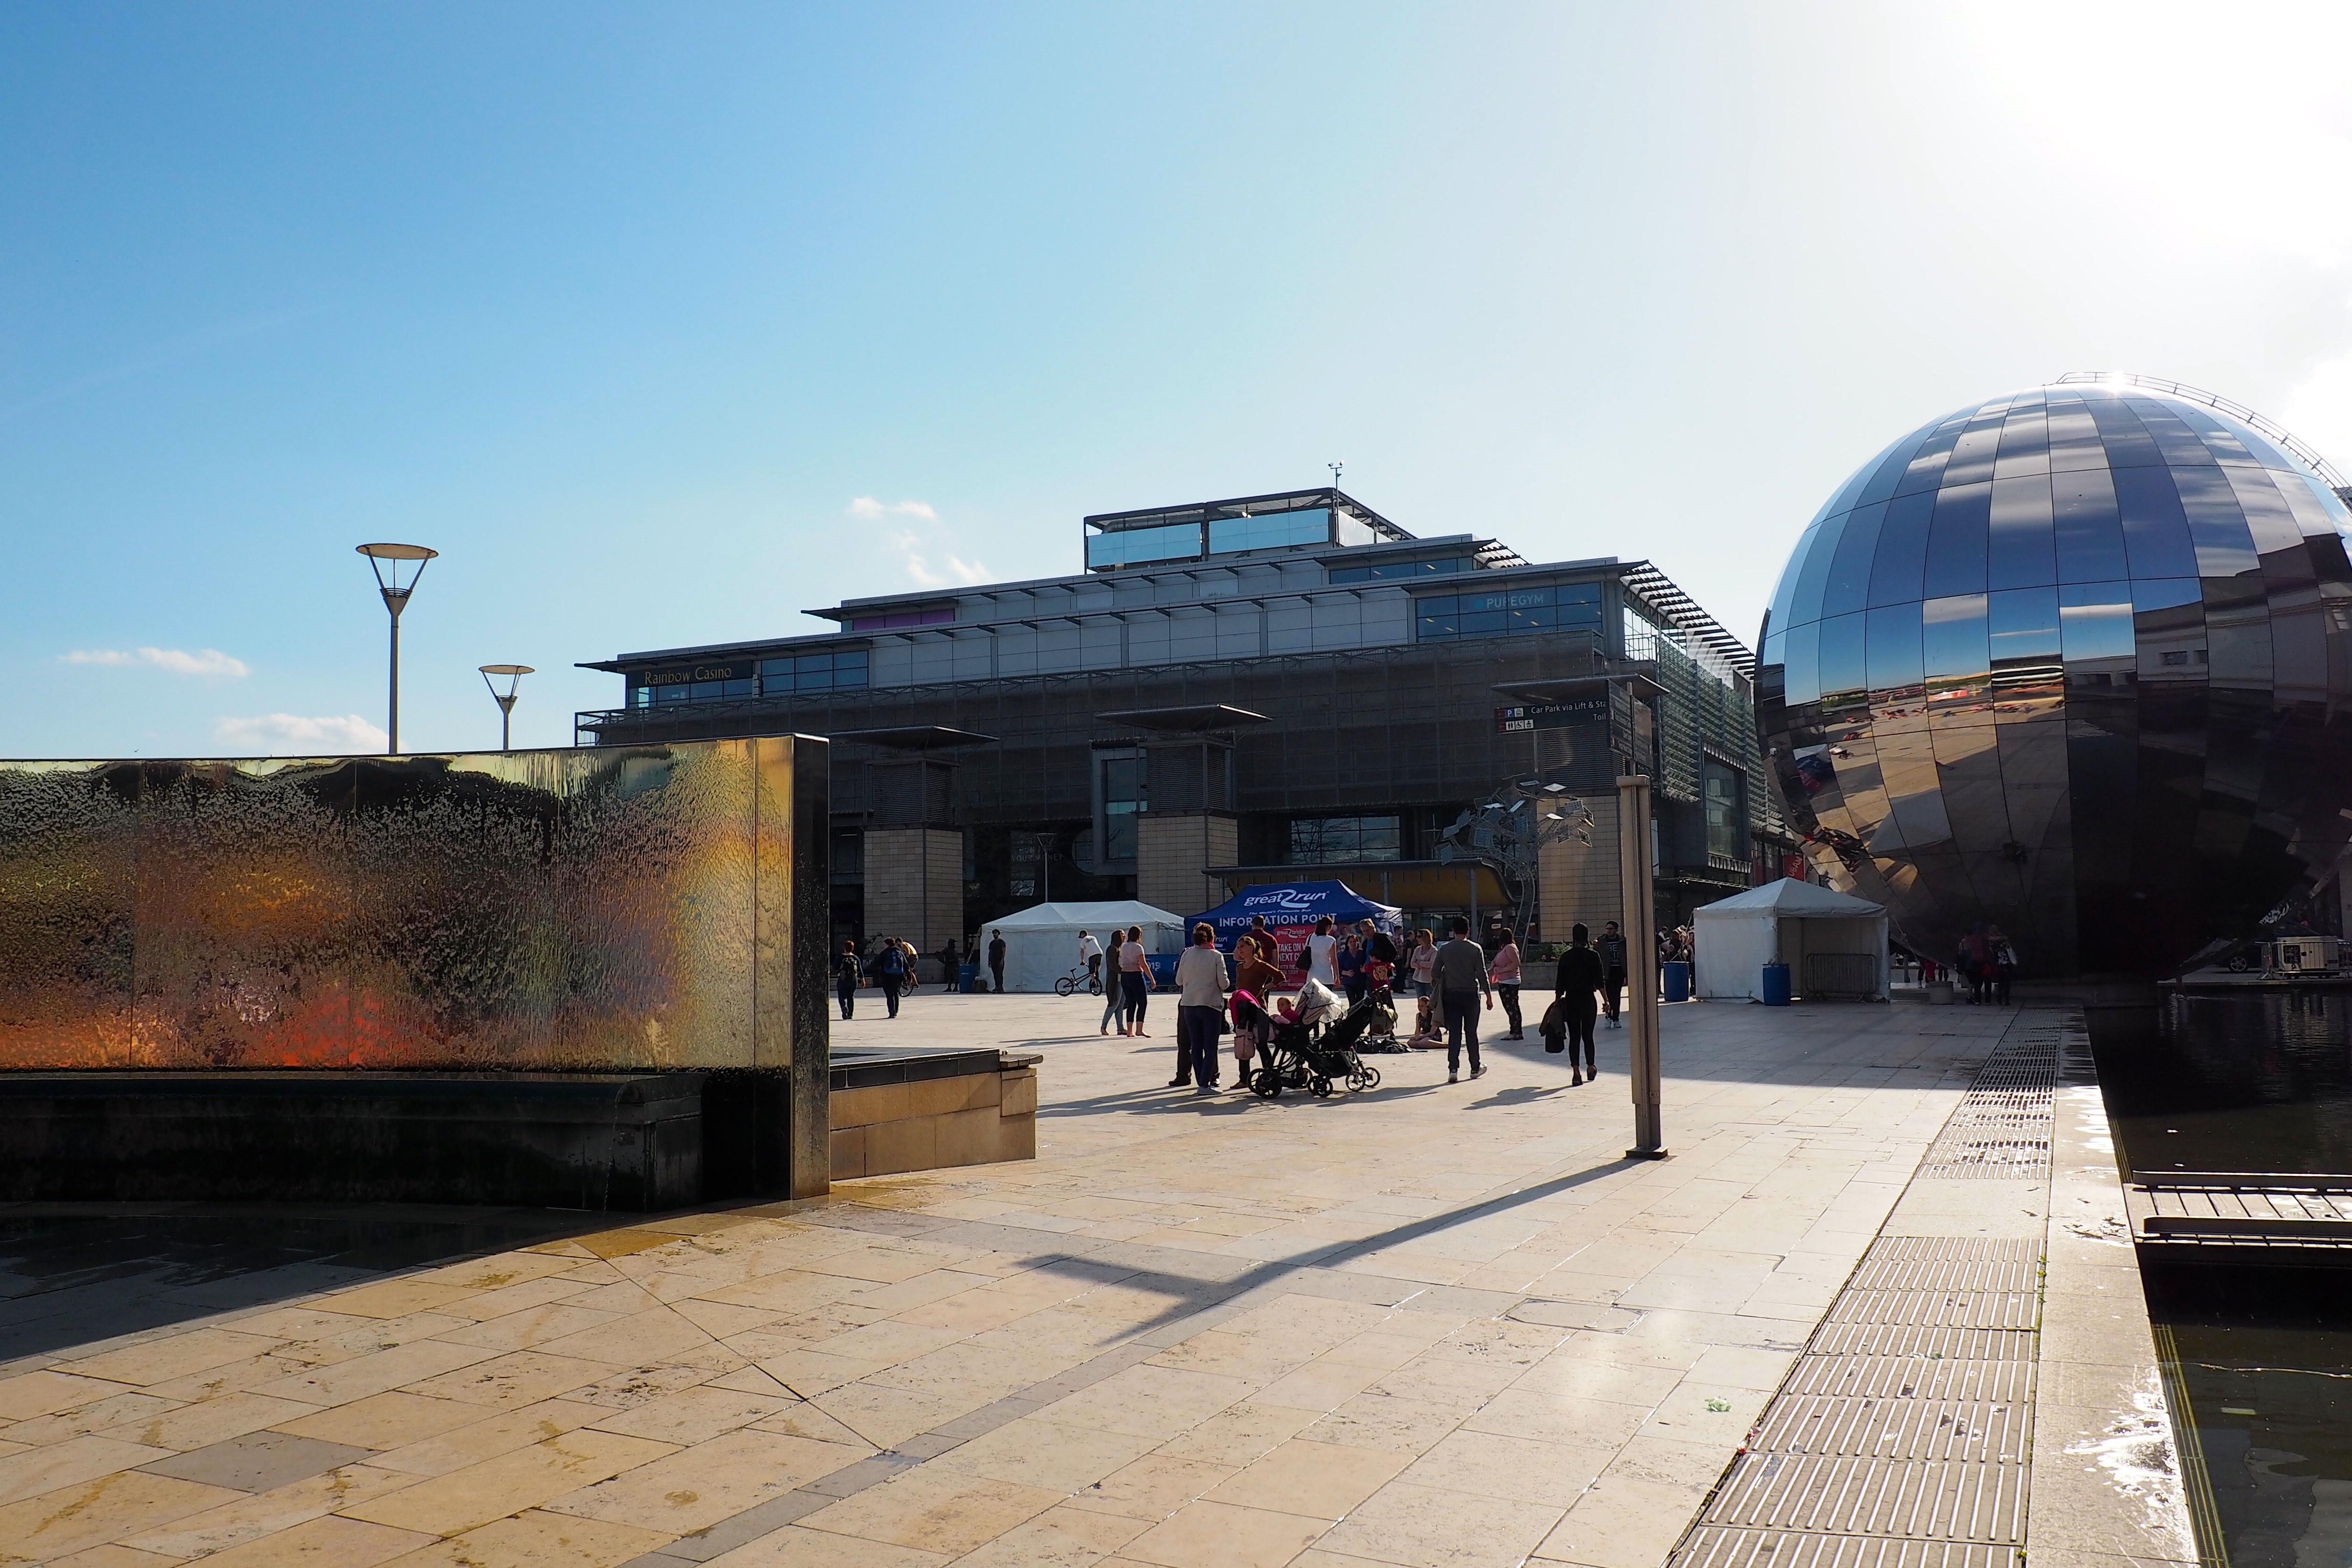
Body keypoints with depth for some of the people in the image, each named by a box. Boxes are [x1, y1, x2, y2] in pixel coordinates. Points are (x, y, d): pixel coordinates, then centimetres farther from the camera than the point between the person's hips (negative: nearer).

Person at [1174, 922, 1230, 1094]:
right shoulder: (1216, 956, -8)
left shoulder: (1187, 954, 0)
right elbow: (1224, 983, -9)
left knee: (1196, 1046, 9)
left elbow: (1179, 980, 5)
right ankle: (1205, 1083, -3)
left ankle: (1202, 1082, 9)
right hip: (1211, 1004, -3)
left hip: (1188, 1005, 3)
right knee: (1210, 1047, 3)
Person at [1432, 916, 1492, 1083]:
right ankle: (1475, 1068, 21)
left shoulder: (1444, 949, -1)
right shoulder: (1475, 949, -6)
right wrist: (1489, 996, 1)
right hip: (1471, 994, -1)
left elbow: (1435, 972, 2)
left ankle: (1453, 1069, -7)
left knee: (1454, 1033, 2)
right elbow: (1482, 975, -7)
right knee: (1471, 1032, 10)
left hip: (1451, 994, 1)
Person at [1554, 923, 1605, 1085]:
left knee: (1574, 1037, 2)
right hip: (1588, 999, 0)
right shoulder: (1593, 956, -4)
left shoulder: (1566, 957, -2)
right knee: (1588, 1035, 14)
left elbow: (1560, 982, -2)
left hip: (1571, 1000, 0)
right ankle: (1590, 1068, 26)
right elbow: (1600, 981, -6)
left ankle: (1576, 1072, -6)